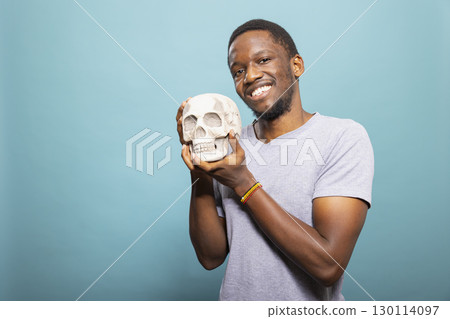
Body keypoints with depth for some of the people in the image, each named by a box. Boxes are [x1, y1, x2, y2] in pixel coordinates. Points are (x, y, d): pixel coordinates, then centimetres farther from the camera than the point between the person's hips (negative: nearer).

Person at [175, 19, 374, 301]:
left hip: (309, 301, -3)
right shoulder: (228, 146, -4)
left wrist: (243, 184, -23)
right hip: (234, 299, 4)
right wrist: (199, 170, -18)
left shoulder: (344, 137, -16)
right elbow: (212, 258, -6)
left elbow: (328, 266, -23)